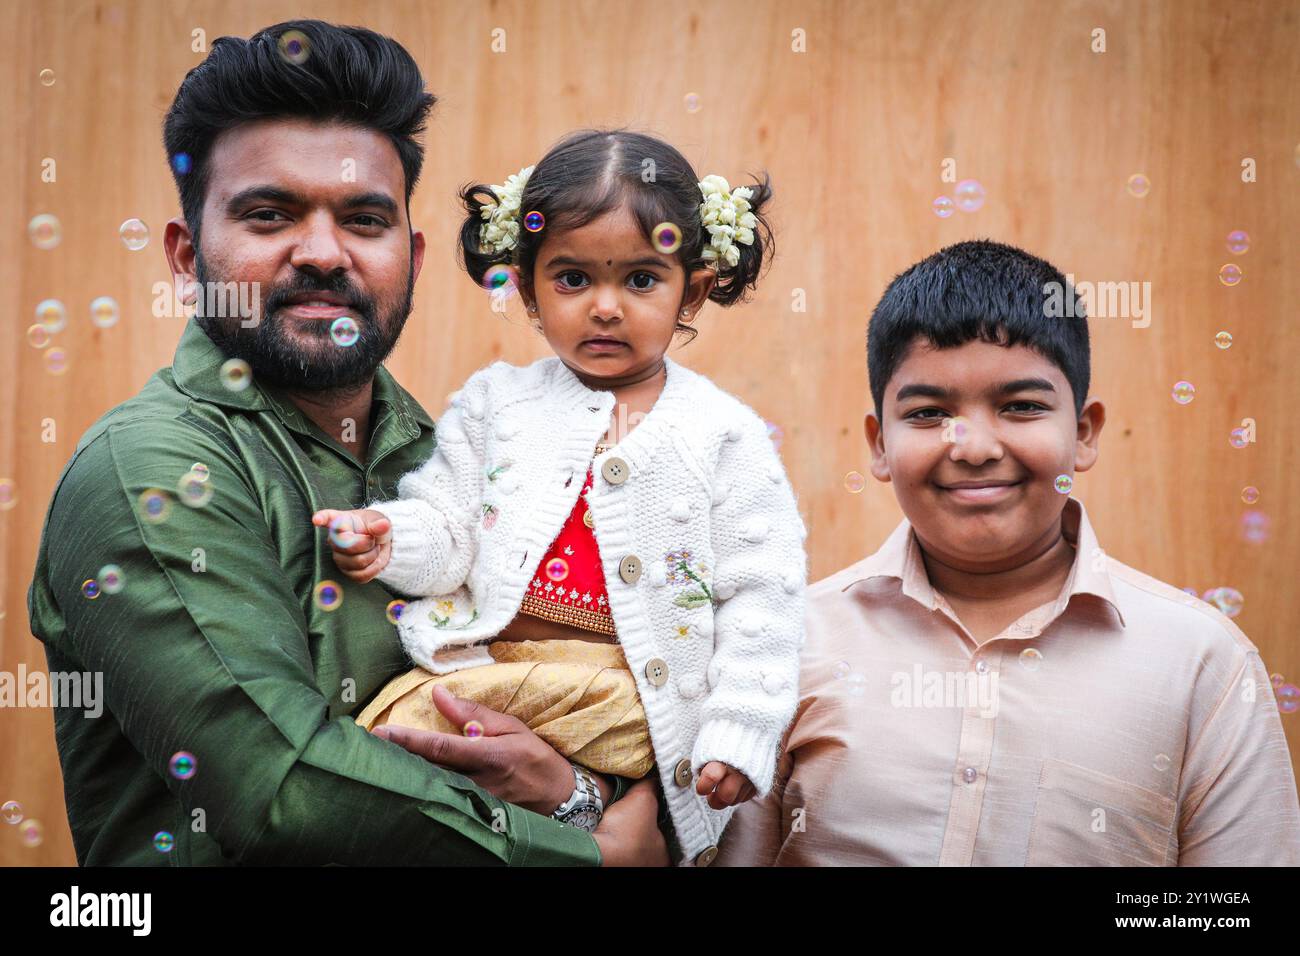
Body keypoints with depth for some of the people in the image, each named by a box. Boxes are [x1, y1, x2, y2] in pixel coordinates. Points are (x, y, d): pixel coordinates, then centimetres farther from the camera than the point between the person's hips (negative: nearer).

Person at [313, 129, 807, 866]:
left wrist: (740, 735, -7)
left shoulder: (725, 434, 2)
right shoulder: (496, 403, 11)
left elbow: (759, 598, 0)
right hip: (488, 660, 5)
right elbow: (450, 527, 11)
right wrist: (394, 538, -12)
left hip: (635, 693, -4)